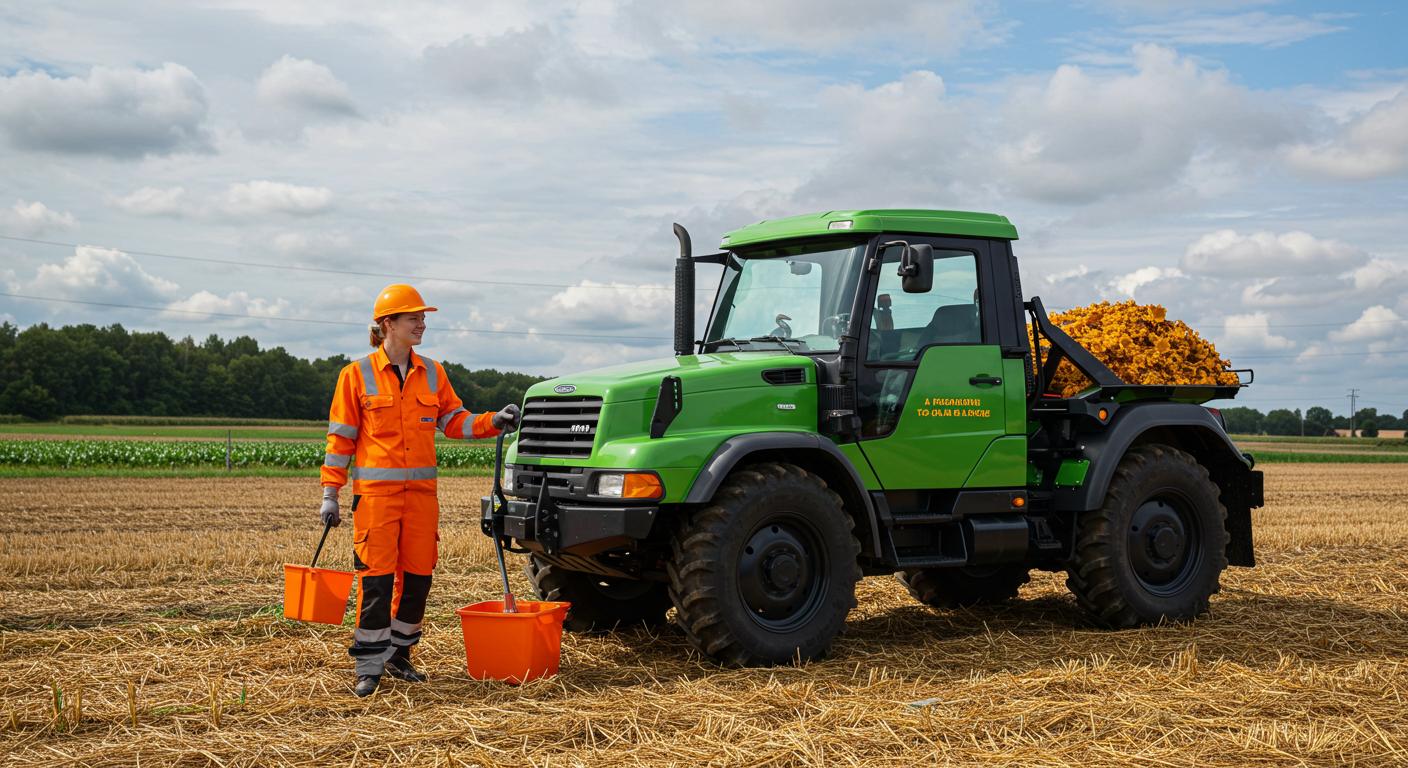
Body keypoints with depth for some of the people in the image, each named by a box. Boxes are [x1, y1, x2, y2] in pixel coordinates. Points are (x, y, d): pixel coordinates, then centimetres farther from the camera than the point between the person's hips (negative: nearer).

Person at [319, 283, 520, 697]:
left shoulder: (432, 373, 10)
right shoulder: (357, 375, -2)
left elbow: (454, 421, 11)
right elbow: (340, 438, 0)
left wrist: (494, 422, -7)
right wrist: (330, 494, -2)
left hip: (421, 491, 4)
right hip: (376, 491, -4)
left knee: (417, 576, 8)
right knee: (376, 578, -6)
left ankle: (399, 655, 23)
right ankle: (369, 666, 2)